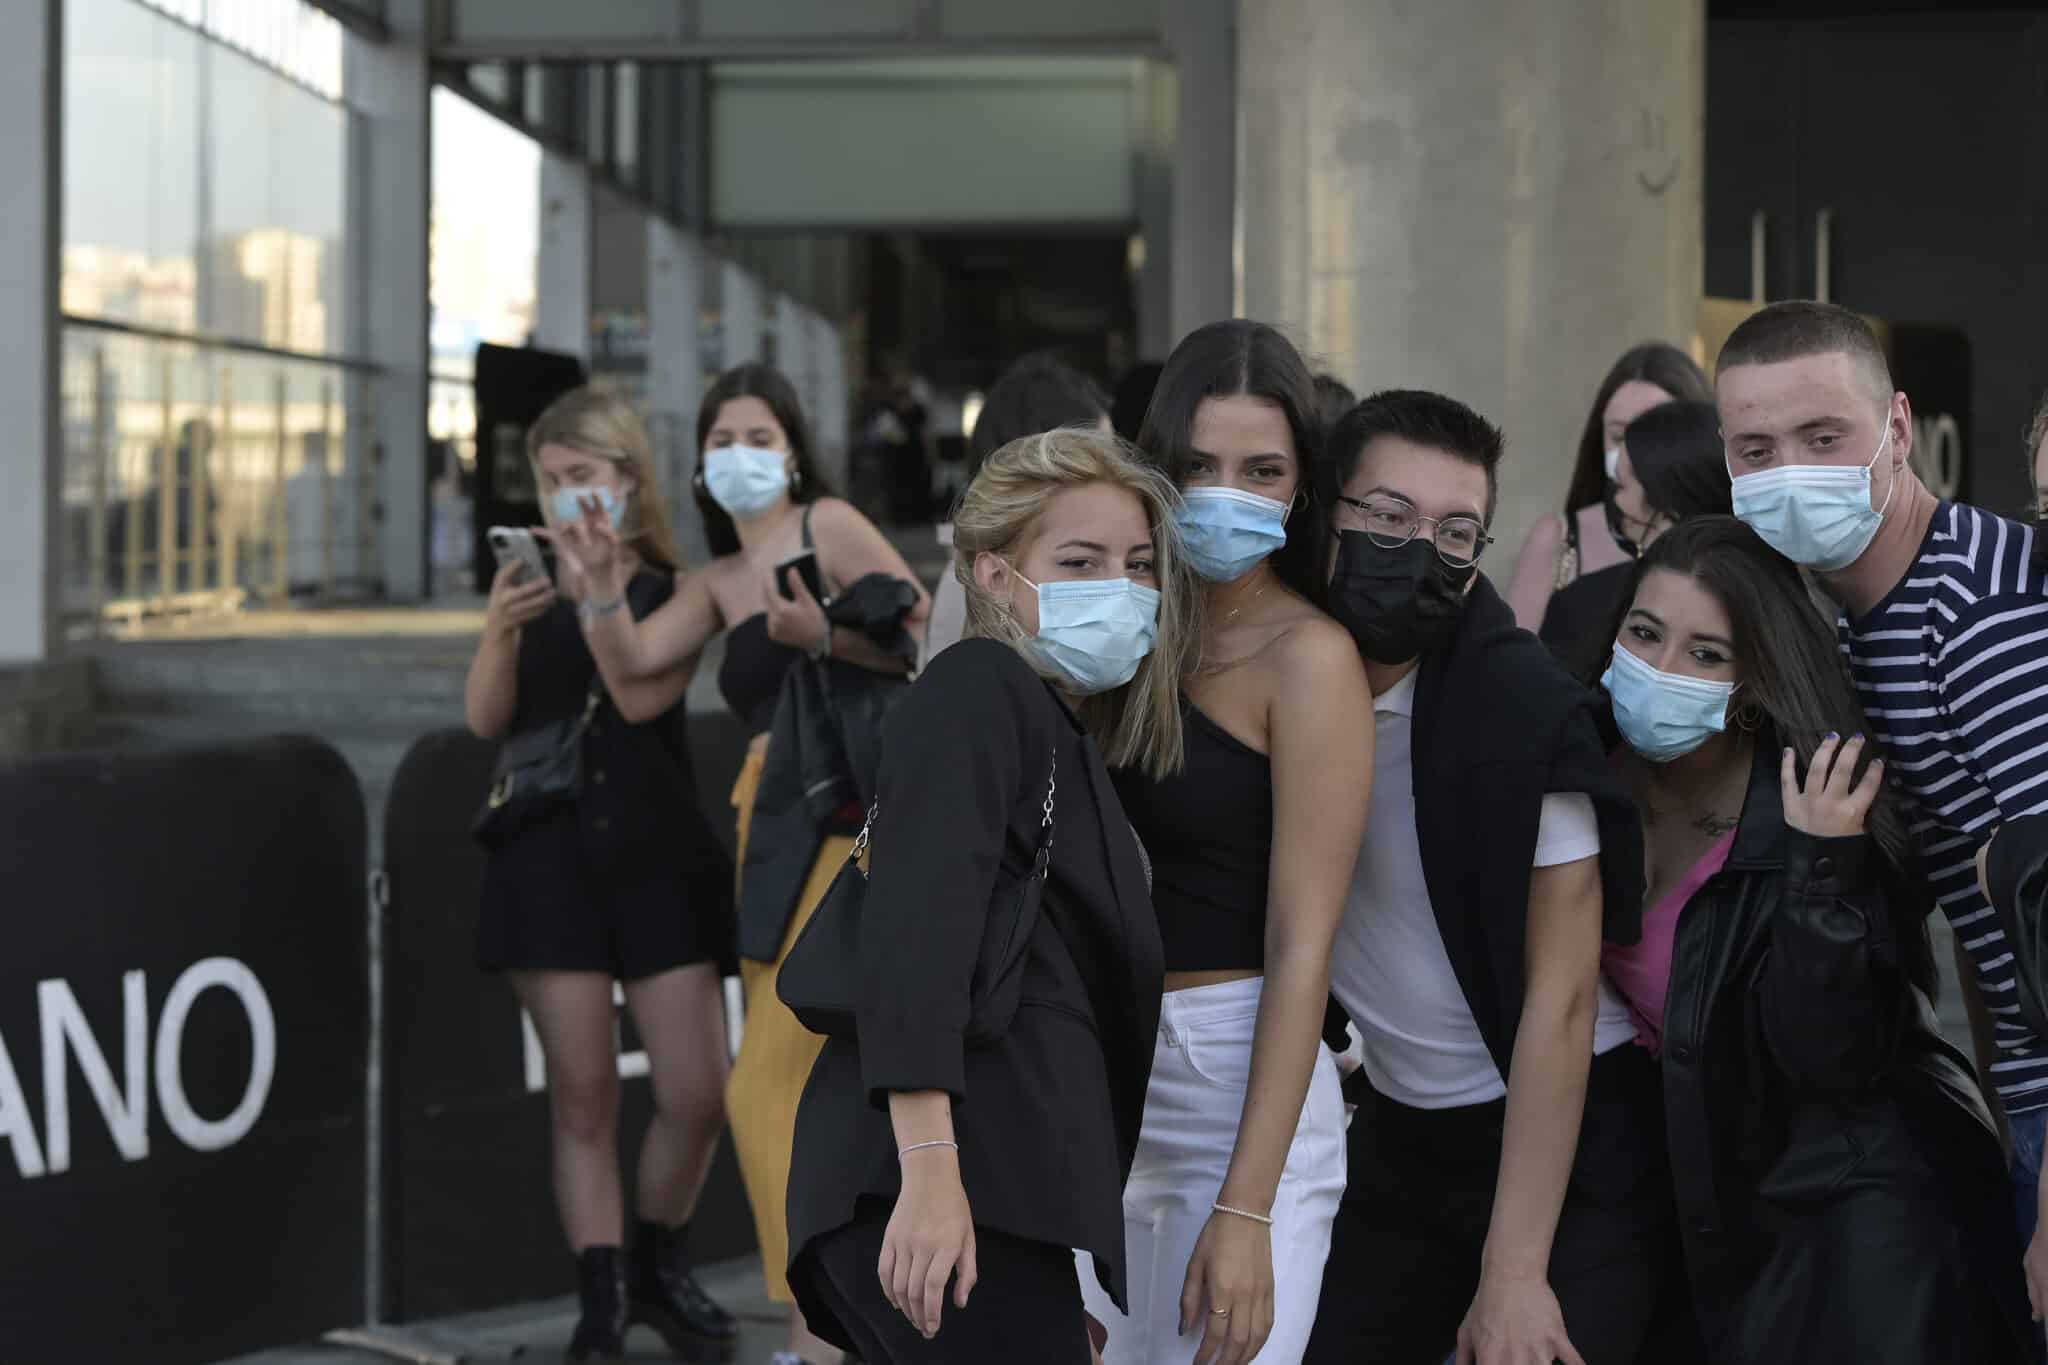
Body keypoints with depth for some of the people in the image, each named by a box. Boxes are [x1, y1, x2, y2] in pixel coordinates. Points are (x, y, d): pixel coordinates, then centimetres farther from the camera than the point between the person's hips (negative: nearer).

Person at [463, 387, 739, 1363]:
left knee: (697, 1094, -1)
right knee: (583, 1097, 2)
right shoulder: (533, 586, 6)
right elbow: (485, 720, -4)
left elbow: (642, 697, -16)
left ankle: (659, 1272, 22)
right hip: (549, 856, 0)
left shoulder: (677, 591, 1)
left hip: (659, 854, 0)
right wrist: (497, 630, -22)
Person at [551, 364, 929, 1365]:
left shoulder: (829, 526, 0)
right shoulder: (718, 583, 19)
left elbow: (931, 637, -8)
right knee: (802, 1093, 9)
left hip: (854, 826, -8)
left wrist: (824, 636, -19)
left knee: (765, 1084, -12)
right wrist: (597, 584, -7)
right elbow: (629, 661, 8)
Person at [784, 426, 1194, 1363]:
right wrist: (930, 1168, -26)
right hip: (956, 1182, -9)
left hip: (1000, 1176, 9)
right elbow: (915, 925, -15)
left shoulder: (1069, 743, 25)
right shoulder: (977, 689, -2)